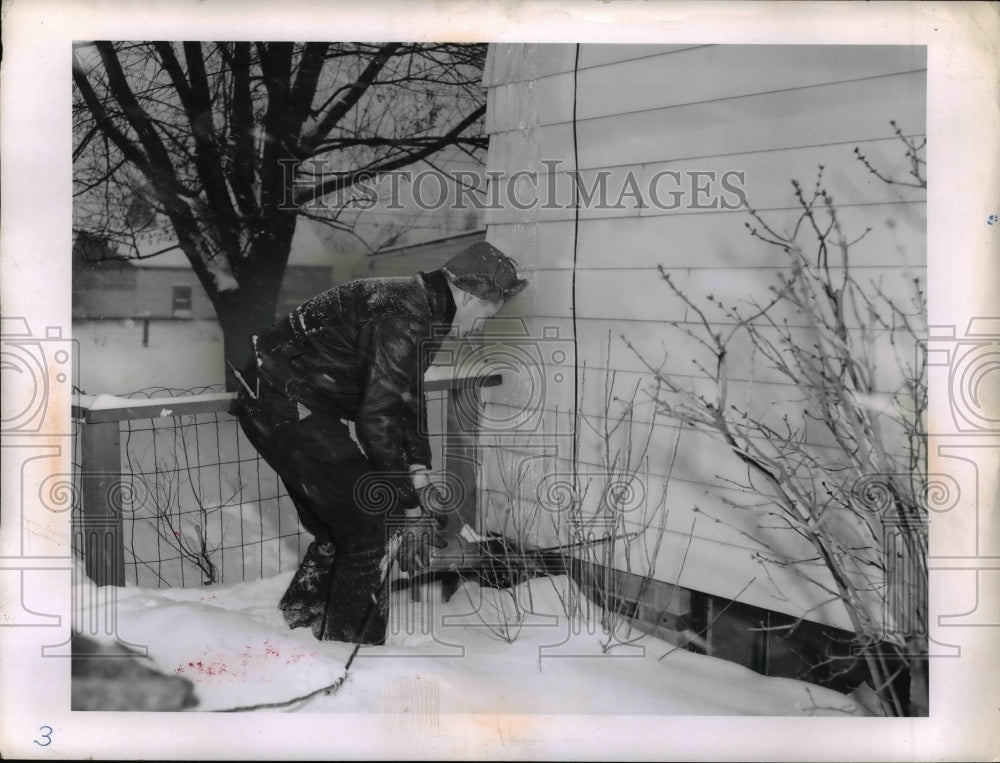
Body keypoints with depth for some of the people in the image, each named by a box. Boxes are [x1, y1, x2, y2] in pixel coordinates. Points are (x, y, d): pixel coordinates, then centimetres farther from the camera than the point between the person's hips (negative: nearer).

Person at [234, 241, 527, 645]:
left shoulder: (423, 309, 12)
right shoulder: (405, 317, -22)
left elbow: (408, 396, 20)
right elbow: (377, 418, -25)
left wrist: (419, 475, 13)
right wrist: (410, 507, -18)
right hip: (285, 404, -10)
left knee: (335, 530, 19)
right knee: (370, 530, -5)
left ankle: (294, 623, 33)